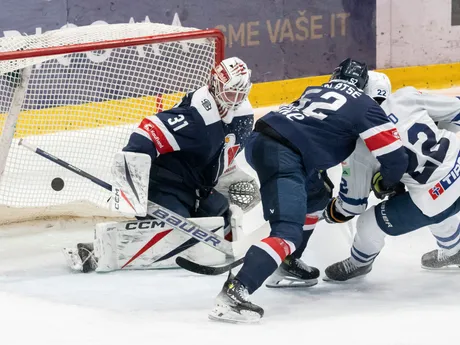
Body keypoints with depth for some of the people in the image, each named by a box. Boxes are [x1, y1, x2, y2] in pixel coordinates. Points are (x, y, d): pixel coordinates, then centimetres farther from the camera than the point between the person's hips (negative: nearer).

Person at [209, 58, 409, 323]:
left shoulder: (316, 91, 28)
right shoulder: (366, 107, 10)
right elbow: (396, 158, 9)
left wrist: (319, 177, 47)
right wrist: (387, 184, 29)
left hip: (259, 141, 8)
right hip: (283, 157, -8)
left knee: (314, 195, 30)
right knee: (288, 233, -15)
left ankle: (287, 263, 31)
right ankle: (233, 293, -31)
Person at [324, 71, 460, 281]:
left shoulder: (357, 147, -9)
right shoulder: (406, 97, -3)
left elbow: (352, 203, 3)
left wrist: (331, 211, 24)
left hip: (433, 196, -5)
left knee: (369, 225, 15)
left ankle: (358, 263, 44)